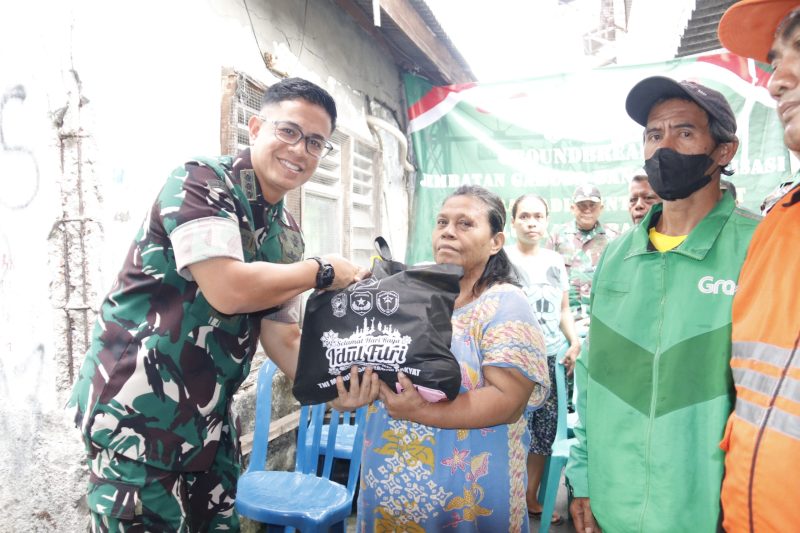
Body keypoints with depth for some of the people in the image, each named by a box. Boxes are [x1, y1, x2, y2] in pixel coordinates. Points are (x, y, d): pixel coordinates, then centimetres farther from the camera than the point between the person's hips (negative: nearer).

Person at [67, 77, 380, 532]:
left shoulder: (286, 233, 7)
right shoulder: (201, 181, -14)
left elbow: (283, 335, 4)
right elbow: (229, 290, -27)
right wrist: (323, 271, -14)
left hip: (210, 418, 7)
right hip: (136, 407, -7)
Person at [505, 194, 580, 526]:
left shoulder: (556, 261, 13)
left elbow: (563, 309, 19)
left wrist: (575, 342, 5)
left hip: (552, 358, 5)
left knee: (545, 432, 11)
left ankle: (531, 499, 29)